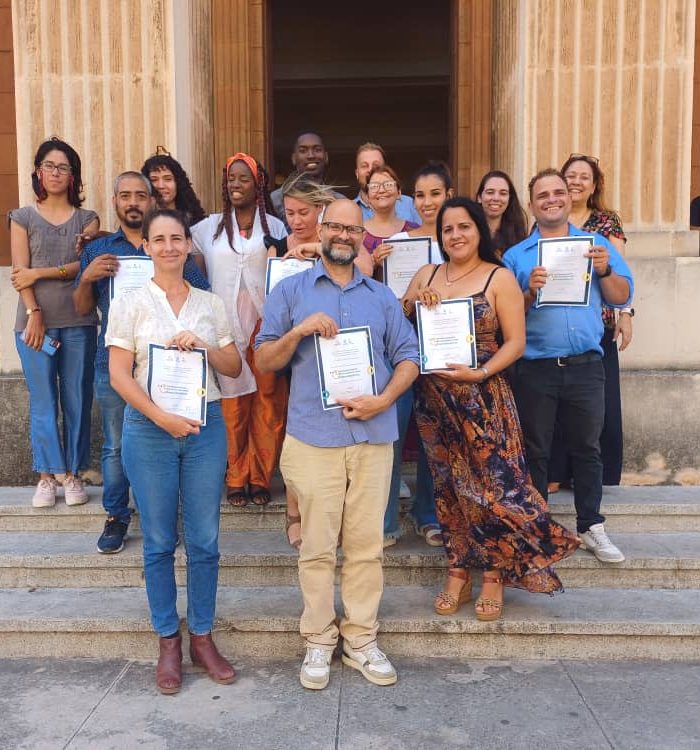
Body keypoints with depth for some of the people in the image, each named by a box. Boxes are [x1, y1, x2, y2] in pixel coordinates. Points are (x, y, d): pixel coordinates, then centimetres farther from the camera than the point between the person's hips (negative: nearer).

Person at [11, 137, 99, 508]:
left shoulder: (87, 219, 10)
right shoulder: (23, 217, 9)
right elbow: (21, 272, -1)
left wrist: (39, 273, -10)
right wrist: (33, 315, -12)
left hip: (79, 323, 1)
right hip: (35, 322, 0)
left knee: (77, 400, 3)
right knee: (42, 402, 2)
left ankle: (72, 474, 14)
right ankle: (47, 476, 12)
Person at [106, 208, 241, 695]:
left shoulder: (211, 304, 10)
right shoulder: (131, 304, 3)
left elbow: (234, 367, 10)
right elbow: (119, 374, -4)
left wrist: (204, 347, -9)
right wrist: (161, 417, -15)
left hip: (205, 426, 2)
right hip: (149, 427, -2)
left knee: (205, 541, 5)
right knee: (159, 542, 6)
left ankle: (202, 637, 21)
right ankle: (169, 642, 21)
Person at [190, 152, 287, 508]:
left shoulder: (274, 226, 10)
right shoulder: (210, 226, 13)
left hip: (264, 322, 0)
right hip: (226, 325, 1)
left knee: (268, 401, -1)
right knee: (231, 404, 0)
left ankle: (261, 478, 11)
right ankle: (235, 479, 12)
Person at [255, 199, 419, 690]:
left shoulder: (383, 296, 15)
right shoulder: (290, 291, 8)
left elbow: (408, 358, 11)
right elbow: (264, 361, 5)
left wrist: (384, 399, -6)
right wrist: (298, 331, -13)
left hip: (373, 435, 2)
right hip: (313, 437, -2)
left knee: (367, 544, 7)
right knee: (318, 546, 3)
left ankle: (361, 639, 20)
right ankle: (319, 641, 18)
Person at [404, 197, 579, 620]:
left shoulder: (500, 278, -1)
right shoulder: (426, 275, 11)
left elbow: (515, 342, -6)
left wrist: (480, 372, -20)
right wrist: (413, 303, -7)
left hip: (483, 398, -4)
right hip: (434, 398, 4)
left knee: (491, 482, -2)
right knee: (449, 485, 9)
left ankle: (494, 578, 13)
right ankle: (458, 575, 21)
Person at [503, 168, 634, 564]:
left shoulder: (597, 245, 9)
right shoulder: (516, 256, 5)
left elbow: (622, 297, 4)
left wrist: (605, 270, -13)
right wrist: (530, 291, -18)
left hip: (586, 366, 1)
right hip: (536, 369, -1)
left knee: (587, 447, 11)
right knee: (535, 451, 9)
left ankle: (592, 526, 25)